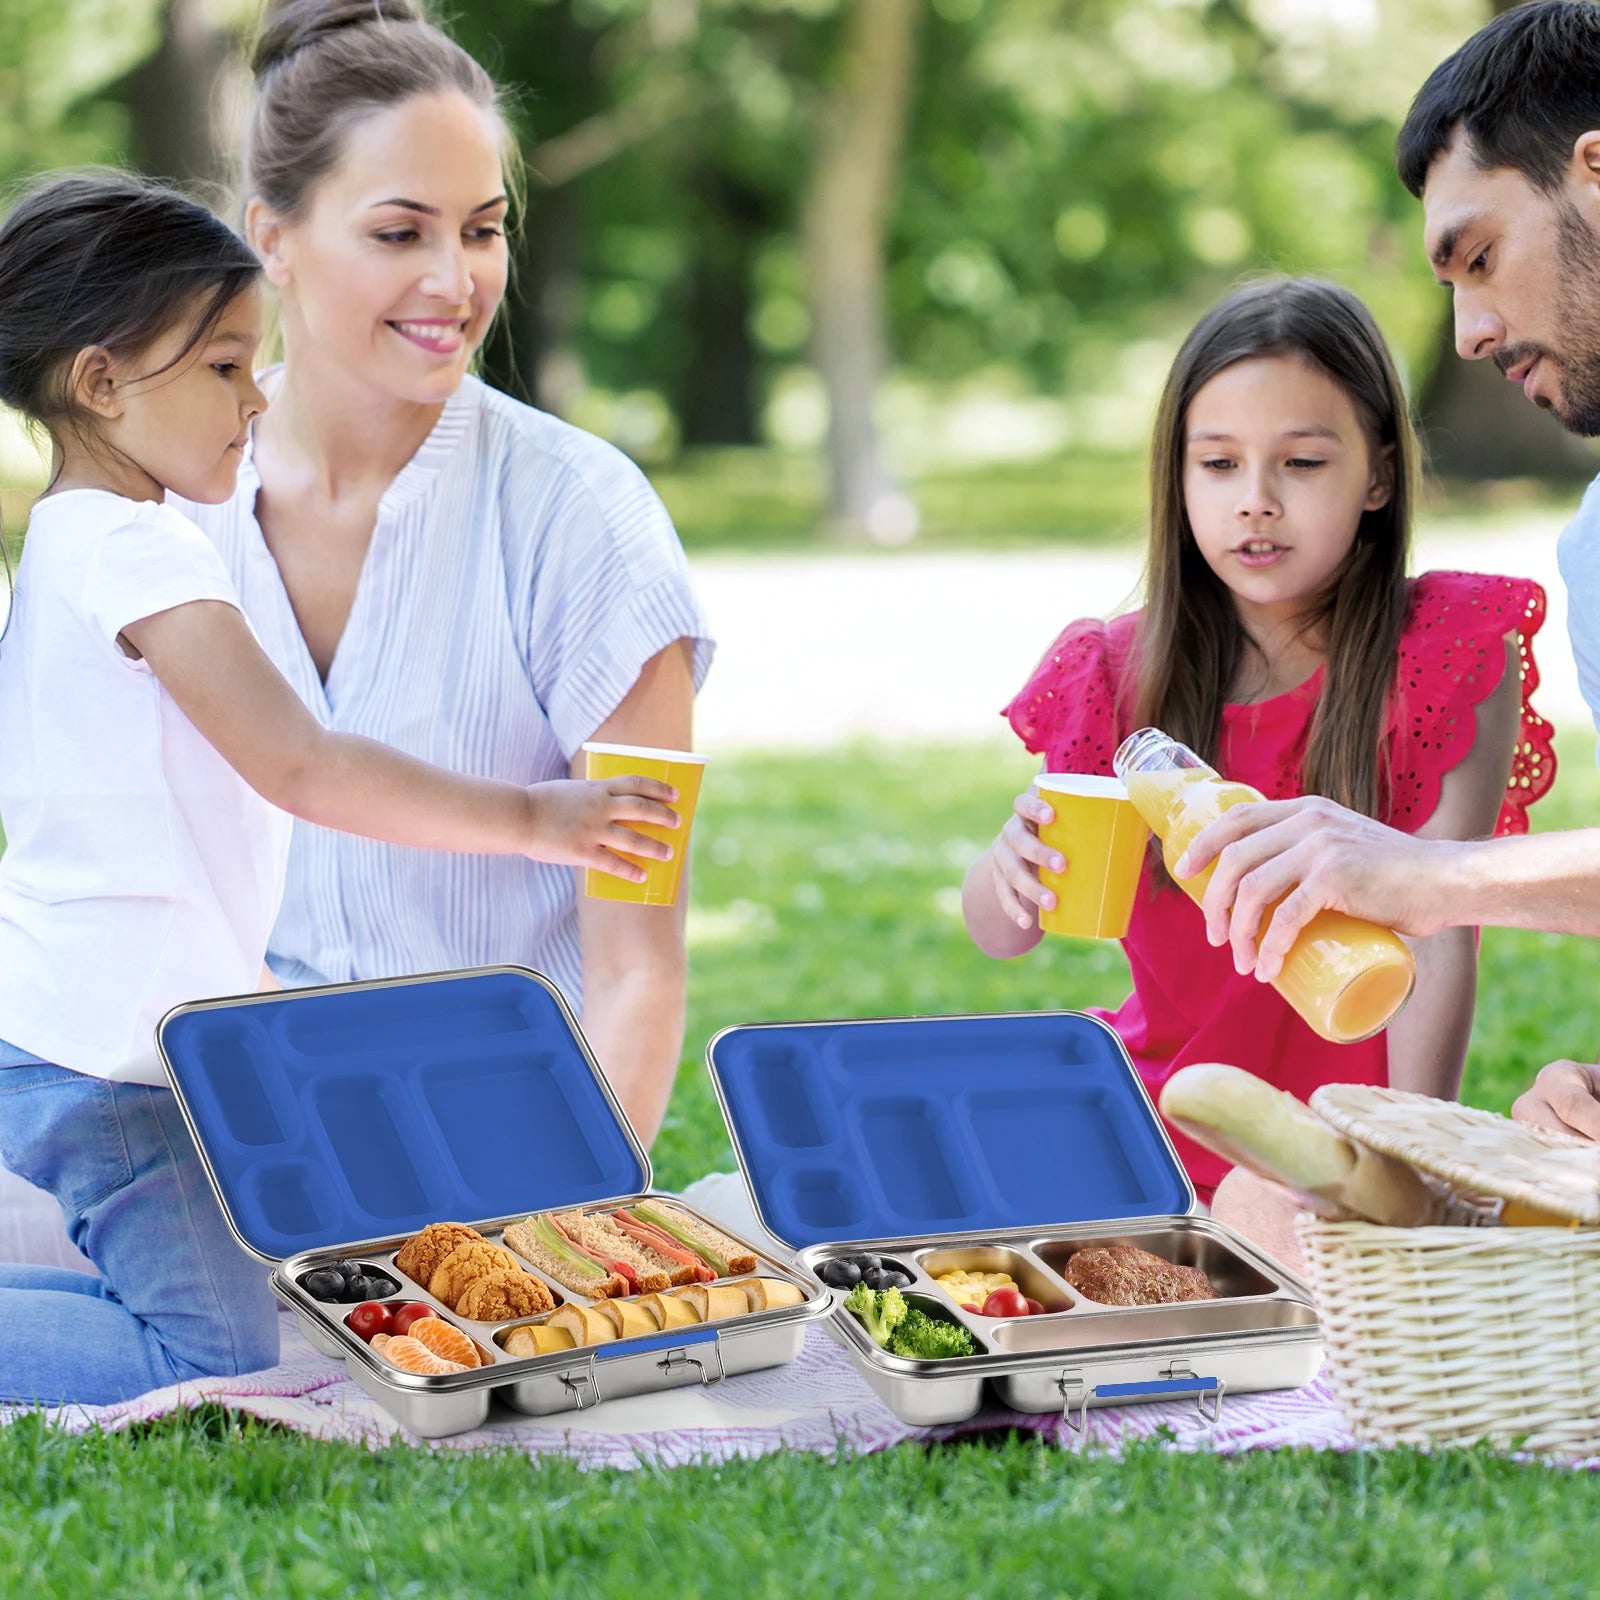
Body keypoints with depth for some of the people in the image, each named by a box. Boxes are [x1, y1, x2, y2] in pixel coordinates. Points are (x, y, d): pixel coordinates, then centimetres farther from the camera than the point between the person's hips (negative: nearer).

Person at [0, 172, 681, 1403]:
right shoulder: (134, 549, -16)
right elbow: (301, 769, -22)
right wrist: (530, 819, -18)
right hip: (107, 1055, -11)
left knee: (171, 1324, 16)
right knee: (217, 1369, -12)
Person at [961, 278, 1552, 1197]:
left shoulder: (1451, 656, -7)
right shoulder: (1117, 677, 1)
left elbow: (1438, 940, -11)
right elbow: (1002, 935, 5)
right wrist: (1012, 872, -19)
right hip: (1154, 1123, 4)